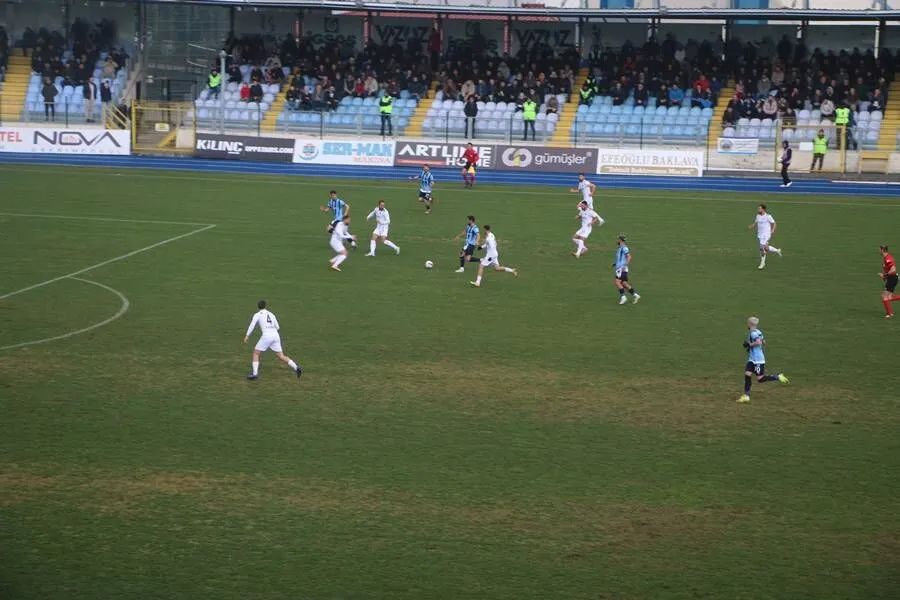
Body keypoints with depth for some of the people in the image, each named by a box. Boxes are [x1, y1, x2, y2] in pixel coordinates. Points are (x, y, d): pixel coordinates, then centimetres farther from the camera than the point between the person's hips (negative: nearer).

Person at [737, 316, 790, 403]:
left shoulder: (753, 333, -18)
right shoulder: (758, 332, 11)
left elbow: (758, 342, -33)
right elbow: (763, 342, 22)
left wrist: (749, 344, -19)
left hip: (758, 360, -10)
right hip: (752, 359, 10)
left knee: (760, 379, -4)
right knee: (747, 374, 2)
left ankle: (778, 377, 4)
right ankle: (746, 395, 2)